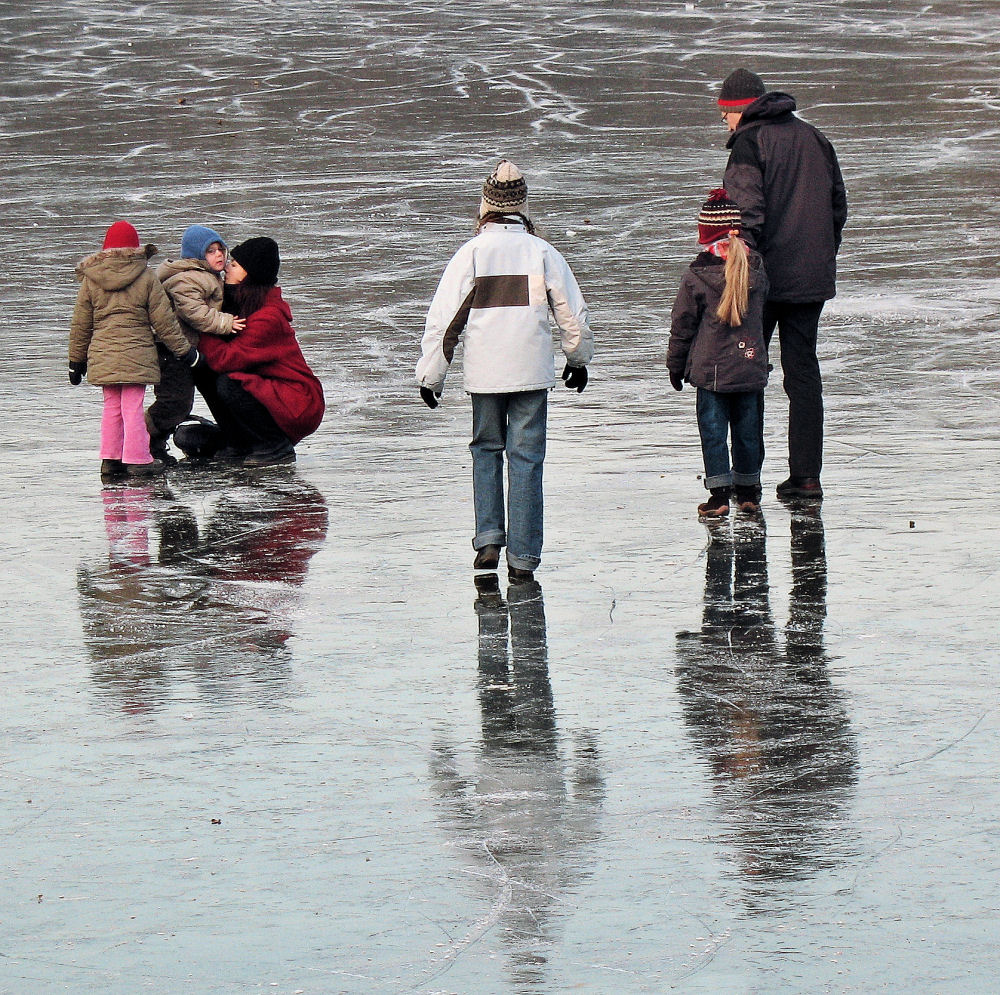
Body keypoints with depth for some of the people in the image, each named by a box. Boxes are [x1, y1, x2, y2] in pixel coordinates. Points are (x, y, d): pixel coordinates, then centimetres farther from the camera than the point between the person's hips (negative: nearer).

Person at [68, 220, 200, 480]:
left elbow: (80, 325, 9)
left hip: (102, 355, 3)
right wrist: (185, 351, 10)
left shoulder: (91, 281, 5)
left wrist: (76, 360, 18)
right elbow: (164, 321, 1)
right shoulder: (146, 278, -2)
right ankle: (137, 460, -1)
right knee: (133, 407, -1)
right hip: (136, 355, -3)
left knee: (112, 407, 13)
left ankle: (110, 459, 12)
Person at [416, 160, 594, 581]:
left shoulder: (471, 253, -3)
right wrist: (578, 359, 25)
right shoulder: (543, 253, 0)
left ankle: (488, 539, 6)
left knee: (486, 450, 18)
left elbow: (442, 320, -3)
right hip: (532, 373, 0)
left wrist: (430, 375, 6)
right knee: (526, 458, 4)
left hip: (484, 373, 0)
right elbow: (573, 314, 8)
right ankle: (522, 556, 1)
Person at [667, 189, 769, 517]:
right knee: (747, 428, 13)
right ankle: (748, 492, 19)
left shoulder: (697, 275, -10)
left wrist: (676, 366, 7)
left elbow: (682, 324, -3)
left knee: (713, 431, 2)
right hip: (750, 367, 4)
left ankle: (719, 494, -1)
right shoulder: (756, 269, 1)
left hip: (711, 368, -4)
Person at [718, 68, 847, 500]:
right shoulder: (814, 139, 11)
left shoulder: (749, 143, -9)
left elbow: (748, 213, -18)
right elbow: (838, 204, 15)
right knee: (804, 372, 9)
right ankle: (806, 476, 5)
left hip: (766, 276, -6)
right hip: (813, 278, 6)